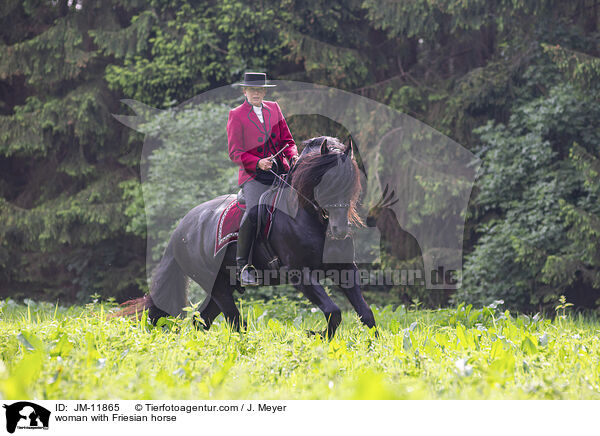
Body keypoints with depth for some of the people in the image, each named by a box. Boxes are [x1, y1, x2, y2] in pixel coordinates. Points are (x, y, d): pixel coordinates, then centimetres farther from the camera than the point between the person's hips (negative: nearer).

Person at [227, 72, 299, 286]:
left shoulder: (274, 108, 16)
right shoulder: (236, 115, 4)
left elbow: (287, 140, 19)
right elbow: (235, 152, -1)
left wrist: (293, 157, -2)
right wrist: (258, 163, -17)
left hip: (280, 171, 5)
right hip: (254, 175, -4)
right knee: (253, 212, -27)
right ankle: (243, 264, -13)